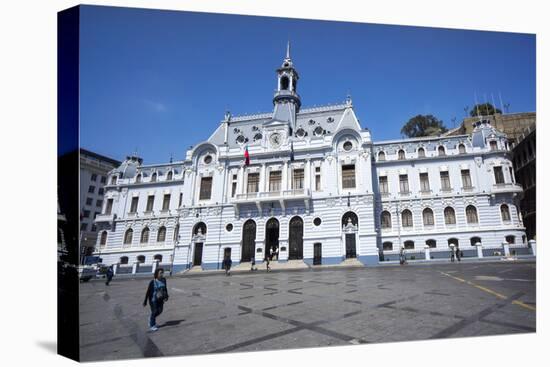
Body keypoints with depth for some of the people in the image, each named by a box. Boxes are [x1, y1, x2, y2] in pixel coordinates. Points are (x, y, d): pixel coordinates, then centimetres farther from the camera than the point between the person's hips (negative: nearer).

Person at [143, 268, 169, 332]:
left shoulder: (164, 280, -7)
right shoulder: (152, 282, -20)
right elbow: (148, 292, -12)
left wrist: (166, 296, -5)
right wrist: (145, 301, -7)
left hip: (160, 299, 5)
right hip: (153, 299, -5)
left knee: (160, 311, 13)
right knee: (154, 312, 5)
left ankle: (151, 318, 44)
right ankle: (152, 326, 28)